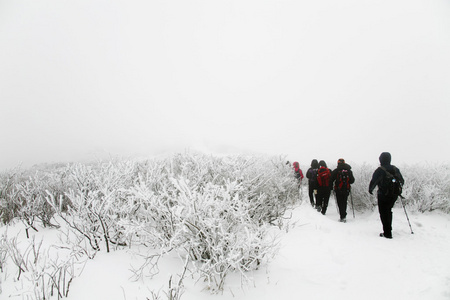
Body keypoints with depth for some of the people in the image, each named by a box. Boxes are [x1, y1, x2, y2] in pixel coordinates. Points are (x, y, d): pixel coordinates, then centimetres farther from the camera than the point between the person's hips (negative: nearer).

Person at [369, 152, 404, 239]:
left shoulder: (380, 170, -13)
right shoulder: (395, 169, 6)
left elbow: (373, 182, -14)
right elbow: (402, 181, 15)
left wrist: (370, 189, 4)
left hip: (383, 195, -6)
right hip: (394, 195, 6)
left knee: (384, 213, 2)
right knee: (388, 211, 22)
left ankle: (387, 233, 0)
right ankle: (388, 229, 30)